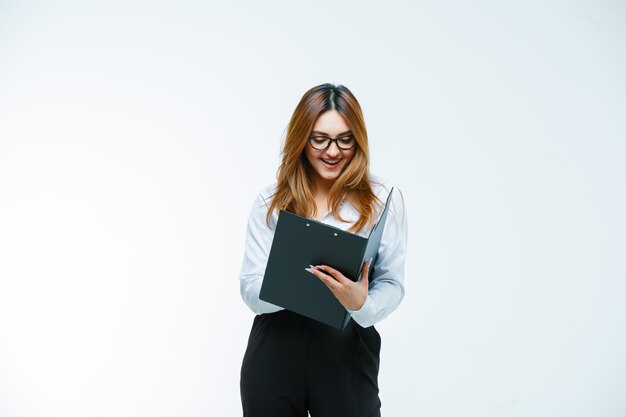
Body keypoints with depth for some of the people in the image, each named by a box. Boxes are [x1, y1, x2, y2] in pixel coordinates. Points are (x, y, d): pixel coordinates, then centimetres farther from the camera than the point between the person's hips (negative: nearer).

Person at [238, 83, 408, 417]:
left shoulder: (383, 198, 0)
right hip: (275, 353, 2)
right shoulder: (270, 201, 4)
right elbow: (250, 289, -1)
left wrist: (363, 306, -26)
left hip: (347, 353, -1)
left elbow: (392, 282, -3)